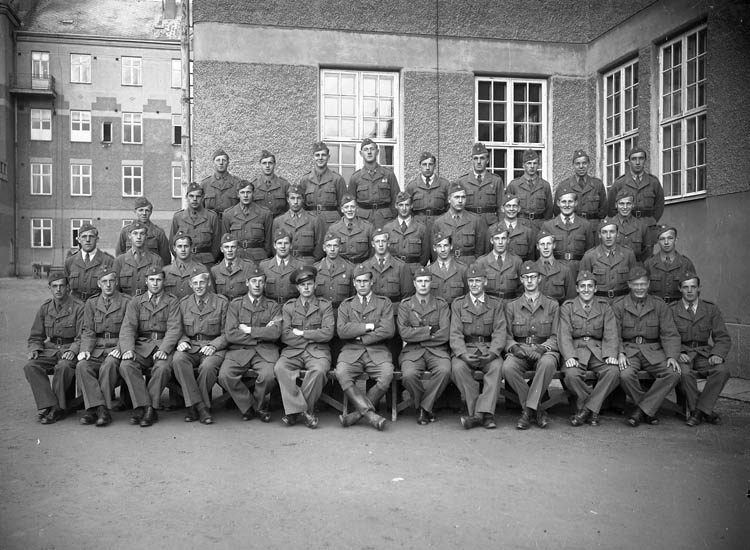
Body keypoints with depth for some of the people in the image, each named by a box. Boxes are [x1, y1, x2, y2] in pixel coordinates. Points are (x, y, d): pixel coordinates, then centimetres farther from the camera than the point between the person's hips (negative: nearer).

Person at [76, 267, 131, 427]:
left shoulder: (126, 302, 5)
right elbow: (88, 331, 11)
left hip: (116, 348, -3)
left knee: (108, 365, -34)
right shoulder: (91, 304, 17)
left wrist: (120, 349, -16)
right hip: (97, 349, 3)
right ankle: (98, 407, -29)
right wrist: (85, 350, -7)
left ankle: (102, 409, -26)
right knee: (82, 366, -26)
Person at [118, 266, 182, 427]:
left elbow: (174, 328, -1)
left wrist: (164, 349, -18)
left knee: (162, 367, -33)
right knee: (126, 365, -28)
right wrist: (128, 349, -15)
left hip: (163, 345, -2)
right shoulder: (136, 302, 17)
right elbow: (128, 328, 4)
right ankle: (144, 406, -23)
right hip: (141, 345, 2)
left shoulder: (172, 301, 11)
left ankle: (149, 408, -20)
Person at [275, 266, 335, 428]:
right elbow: (285, 336, 2)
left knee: (318, 370, -34)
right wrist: (312, 337, -3)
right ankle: (302, 410, -26)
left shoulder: (325, 305, 10)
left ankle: (295, 410, -18)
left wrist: (301, 333, -3)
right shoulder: (288, 307, 15)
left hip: (318, 351, -1)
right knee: (279, 368, -30)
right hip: (293, 351, 2)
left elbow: (327, 333, -4)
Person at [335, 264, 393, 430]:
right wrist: (369, 326, -5)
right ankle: (370, 413, -28)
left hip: (377, 351, -1)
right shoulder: (345, 305, 17)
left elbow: (389, 330, -2)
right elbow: (342, 330, 0)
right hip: (351, 351, 1)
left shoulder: (384, 303, 13)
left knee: (387, 375, -31)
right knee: (341, 374, -30)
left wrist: (360, 337, -3)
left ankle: (358, 413, -17)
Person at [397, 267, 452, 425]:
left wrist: (416, 334, -4)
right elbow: (404, 333, -6)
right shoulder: (405, 305, 8)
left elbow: (445, 335, -4)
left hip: (437, 350, 0)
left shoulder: (441, 304, 8)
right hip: (413, 352, 0)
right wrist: (429, 330, -8)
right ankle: (426, 407, -2)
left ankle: (423, 407, -10)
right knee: (409, 374, -31)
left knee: (444, 371, -32)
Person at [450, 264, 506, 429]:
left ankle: (483, 412, -32)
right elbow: (455, 334, 0)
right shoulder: (458, 304, 10)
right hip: (465, 348, 0)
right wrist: (463, 354, -19)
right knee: (458, 367, -31)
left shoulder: (496, 304, 11)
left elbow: (500, 332, 1)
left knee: (497, 366, -32)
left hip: (488, 349, 0)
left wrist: (492, 353, -19)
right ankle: (481, 413, -25)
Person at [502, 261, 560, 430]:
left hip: (544, 351, -1)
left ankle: (529, 410, -26)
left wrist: (542, 348, -16)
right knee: (508, 367, -33)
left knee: (547, 363, -38)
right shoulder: (511, 306, 14)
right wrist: (514, 347, -15)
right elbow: (507, 336, 8)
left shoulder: (552, 305, 12)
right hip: (519, 351, 1)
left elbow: (556, 337, 4)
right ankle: (537, 409, -17)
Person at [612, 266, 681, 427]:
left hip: (653, 351, 2)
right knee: (625, 375, -32)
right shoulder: (618, 306, 6)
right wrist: (620, 353, -19)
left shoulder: (660, 305, 10)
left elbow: (670, 335, 4)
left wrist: (672, 356, -13)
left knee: (674, 374, -26)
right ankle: (649, 410, -6)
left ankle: (641, 410, -15)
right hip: (629, 350, -2)